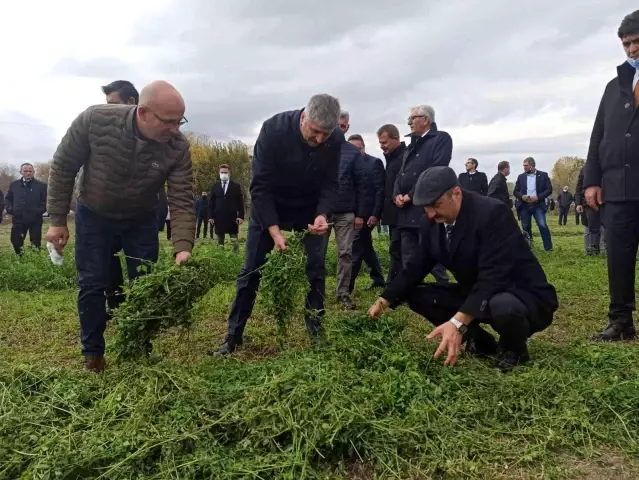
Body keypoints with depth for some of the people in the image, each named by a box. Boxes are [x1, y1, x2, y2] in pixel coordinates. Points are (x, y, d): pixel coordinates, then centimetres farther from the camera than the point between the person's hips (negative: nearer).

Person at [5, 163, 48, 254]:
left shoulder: (41, 185, 1)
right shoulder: (14, 185, 11)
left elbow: (47, 200, 0)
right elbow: (8, 199, 19)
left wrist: (41, 210, -14)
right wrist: (9, 209, 2)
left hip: (35, 219, -3)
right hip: (18, 219, 3)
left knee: (36, 242, 4)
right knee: (15, 241, 5)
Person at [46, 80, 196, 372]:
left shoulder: (178, 147, -25)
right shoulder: (94, 120, -28)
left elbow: (181, 201, -24)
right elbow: (63, 167, -15)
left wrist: (183, 247, -39)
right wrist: (57, 220, -11)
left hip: (141, 219, 1)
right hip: (94, 216, -1)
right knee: (92, 285, 2)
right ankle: (93, 354, 20)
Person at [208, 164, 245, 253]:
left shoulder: (236, 186, 5)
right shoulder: (215, 187, 11)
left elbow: (240, 202, 1)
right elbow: (211, 203, 8)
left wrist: (241, 216, -8)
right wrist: (211, 216, -1)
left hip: (232, 218, -2)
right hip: (219, 218, 2)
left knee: (234, 240, -1)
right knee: (219, 241, 6)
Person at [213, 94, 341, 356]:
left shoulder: (336, 140, -19)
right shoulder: (273, 129, -30)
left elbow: (329, 184, -11)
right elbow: (260, 186, -27)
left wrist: (322, 215, -31)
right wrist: (274, 230, -33)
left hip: (309, 211, 3)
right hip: (268, 209, -2)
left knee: (316, 271, -2)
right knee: (251, 272, 0)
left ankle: (317, 333, 13)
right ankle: (233, 337, 11)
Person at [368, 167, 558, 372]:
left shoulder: (493, 213, -27)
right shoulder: (433, 221, -5)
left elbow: (492, 276, -35)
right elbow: (416, 266, 0)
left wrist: (458, 323, -45)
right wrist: (383, 301, -11)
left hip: (525, 296, -7)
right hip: (475, 295, 7)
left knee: (503, 307, -41)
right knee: (417, 295, -5)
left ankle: (514, 349, -3)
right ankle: (480, 340, 10)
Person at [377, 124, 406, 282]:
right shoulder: (392, 157, 17)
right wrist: (384, 211, 17)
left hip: (402, 214, -9)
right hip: (394, 214, 9)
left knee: (396, 251, -10)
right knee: (398, 252, 12)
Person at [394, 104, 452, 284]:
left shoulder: (441, 138, 1)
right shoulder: (412, 145, 24)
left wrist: (411, 195, -13)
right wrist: (397, 195, -1)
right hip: (407, 210, 8)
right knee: (408, 262, 10)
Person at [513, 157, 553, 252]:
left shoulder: (543, 175, 3)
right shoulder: (521, 177, 11)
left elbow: (549, 189, -2)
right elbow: (515, 191, 11)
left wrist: (538, 197, -15)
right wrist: (522, 196, -11)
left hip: (538, 205, -3)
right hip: (524, 206, 3)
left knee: (543, 225, -13)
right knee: (526, 227, 7)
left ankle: (548, 248, -5)